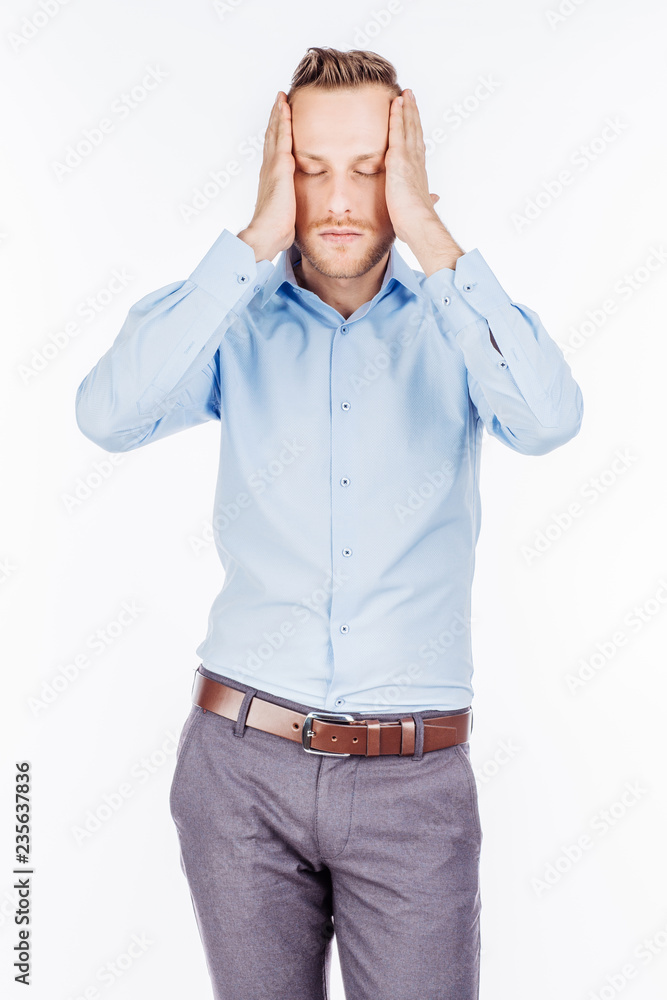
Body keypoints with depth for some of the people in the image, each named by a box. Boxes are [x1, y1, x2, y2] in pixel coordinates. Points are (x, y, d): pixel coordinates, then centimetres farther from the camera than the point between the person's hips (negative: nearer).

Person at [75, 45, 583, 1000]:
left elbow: (548, 419, -20)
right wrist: (256, 238, -17)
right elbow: (109, 414, -18)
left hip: (415, 778, 0)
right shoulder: (233, 322, 1)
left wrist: (428, 232, -18)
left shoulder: (456, 323, 1)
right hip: (243, 759, 1)